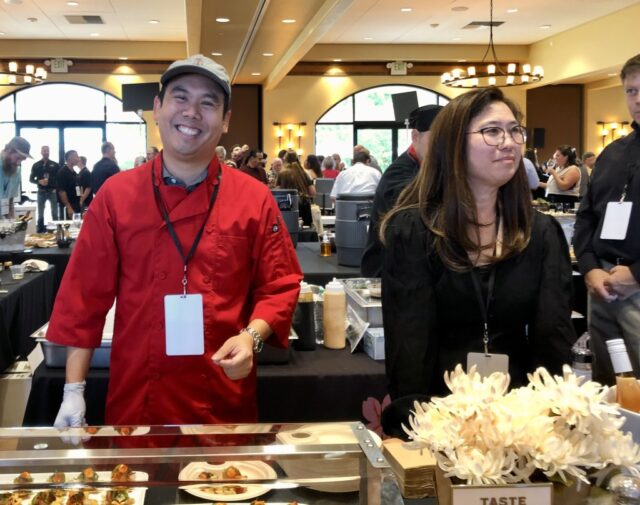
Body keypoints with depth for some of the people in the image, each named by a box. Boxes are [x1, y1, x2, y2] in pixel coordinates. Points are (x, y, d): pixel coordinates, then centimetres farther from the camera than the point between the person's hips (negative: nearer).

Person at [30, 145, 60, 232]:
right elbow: (31, 179, 5)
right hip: (41, 192, 0)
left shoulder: (55, 165, 4)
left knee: (55, 213, 2)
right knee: (40, 214, 3)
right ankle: (40, 232, 8)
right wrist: (39, 181, -14)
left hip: (53, 191, 0)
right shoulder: (36, 165, 5)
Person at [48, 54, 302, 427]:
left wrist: (252, 336, -16)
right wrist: (74, 390, -3)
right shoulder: (115, 195, -2)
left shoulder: (255, 199, -3)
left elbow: (280, 286, 3)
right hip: (136, 400, 0)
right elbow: (85, 297, -1)